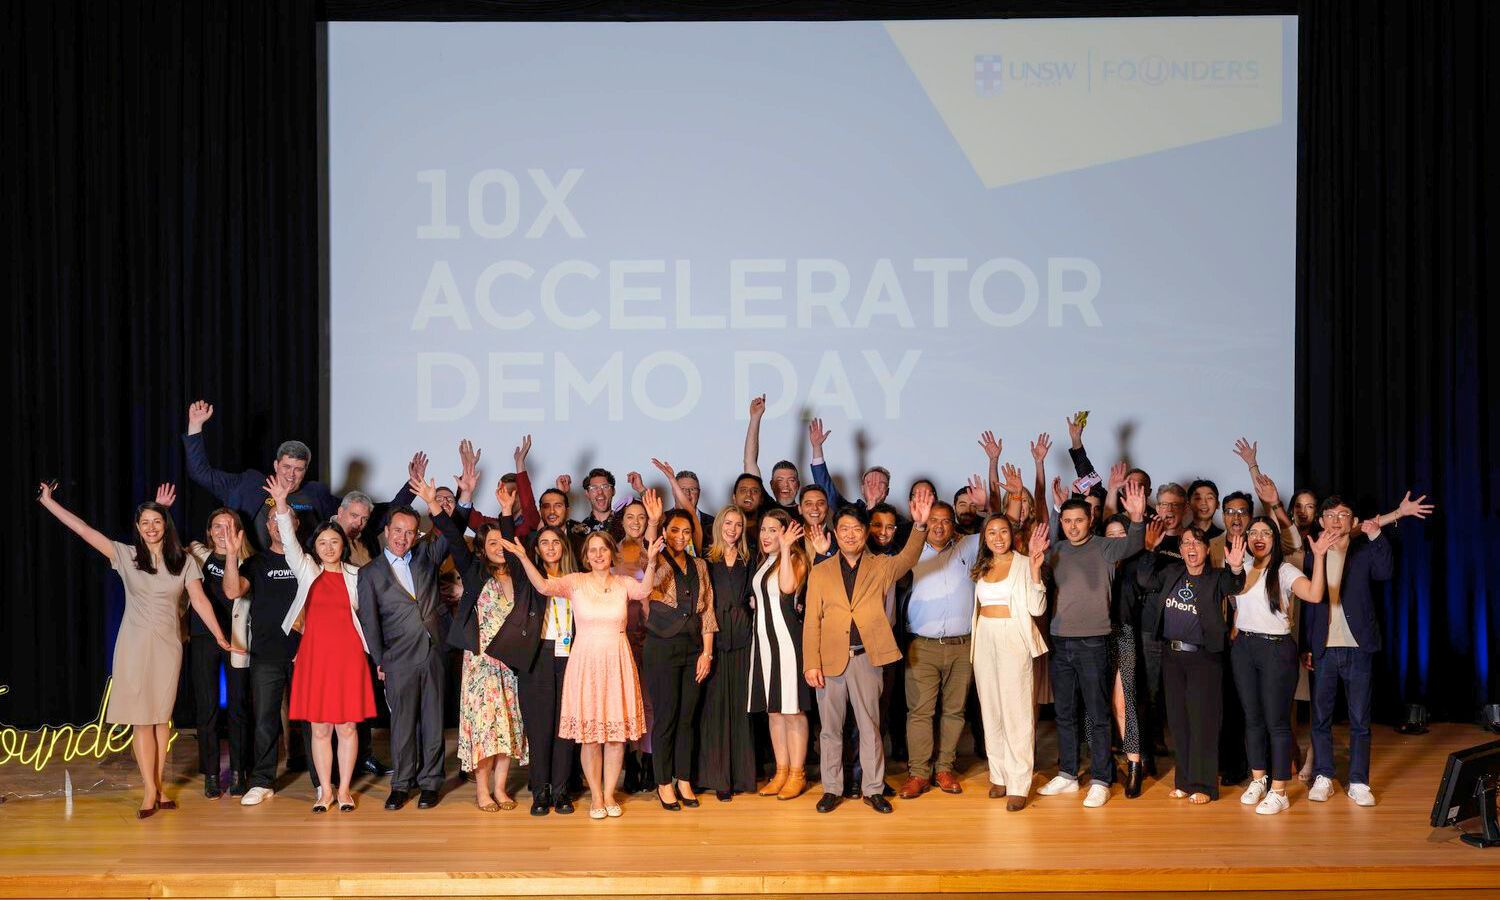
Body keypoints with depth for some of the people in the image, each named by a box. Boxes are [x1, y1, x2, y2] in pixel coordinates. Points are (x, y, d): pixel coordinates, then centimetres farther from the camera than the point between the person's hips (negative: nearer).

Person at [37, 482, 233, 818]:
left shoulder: (184, 561, 3)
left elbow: (200, 601, 0)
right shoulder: (126, 555, 1)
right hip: (134, 645, -1)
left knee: (162, 717, 5)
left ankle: (157, 787, 13)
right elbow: (84, 530, -2)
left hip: (167, 646, 1)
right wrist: (48, 502, -5)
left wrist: (220, 636, -6)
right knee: (141, 720, -3)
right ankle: (150, 791, 0)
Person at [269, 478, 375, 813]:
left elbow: (365, 615, 9)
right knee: (320, 728, 4)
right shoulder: (307, 571, 7)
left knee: (347, 725, 3)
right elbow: (289, 542, -6)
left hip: (348, 655, 0)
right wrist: (282, 505, -18)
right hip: (314, 656, 1)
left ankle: (344, 789, 12)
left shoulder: (355, 575, 7)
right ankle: (324, 791, 13)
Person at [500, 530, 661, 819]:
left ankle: (609, 794, 19)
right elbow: (543, 586, -16)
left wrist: (651, 562, -34)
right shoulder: (575, 582, 0)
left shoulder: (624, 584, 3)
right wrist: (522, 557, -29)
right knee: (589, 733, 3)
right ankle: (595, 796, 17)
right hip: (586, 662, -1)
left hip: (617, 662, 1)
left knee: (617, 731, 5)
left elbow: (644, 590, -17)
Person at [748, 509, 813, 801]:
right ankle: (781, 771, 18)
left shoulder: (796, 558, -7)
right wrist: (754, 602, 12)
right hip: (764, 638, 8)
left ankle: (797, 774, 5)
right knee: (774, 710, 11)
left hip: (787, 638, -8)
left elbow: (788, 587, -28)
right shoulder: (763, 562, 16)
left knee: (793, 710, -3)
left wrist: (785, 548, -25)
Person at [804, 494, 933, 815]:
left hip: (867, 657, 0)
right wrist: (811, 664, -6)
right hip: (830, 658, 1)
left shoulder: (881, 567, 6)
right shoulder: (820, 572, 6)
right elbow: (811, 622, 3)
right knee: (830, 728, 8)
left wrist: (919, 526, -33)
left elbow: (907, 559, -16)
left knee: (870, 726, 7)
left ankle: (873, 790, 17)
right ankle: (831, 789, 19)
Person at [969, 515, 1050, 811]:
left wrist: (1035, 571, -21)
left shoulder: (1024, 564, -3)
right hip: (985, 639, 5)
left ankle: (1018, 785, -3)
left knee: (1016, 710, -6)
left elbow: (1036, 609, -10)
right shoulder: (981, 568, 12)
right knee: (991, 709, 8)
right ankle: (999, 775, 18)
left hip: (1014, 639, -5)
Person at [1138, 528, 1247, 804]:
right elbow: (1145, 580, -2)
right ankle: (1184, 780, 21)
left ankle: (1202, 785, 6)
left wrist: (1236, 569, -48)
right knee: (1177, 719, 10)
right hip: (1172, 655, 5)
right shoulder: (1171, 573, 7)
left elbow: (1232, 586, -26)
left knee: (1202, 719, -2)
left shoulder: (1216, 578, -6)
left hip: (1204, 657, -5)